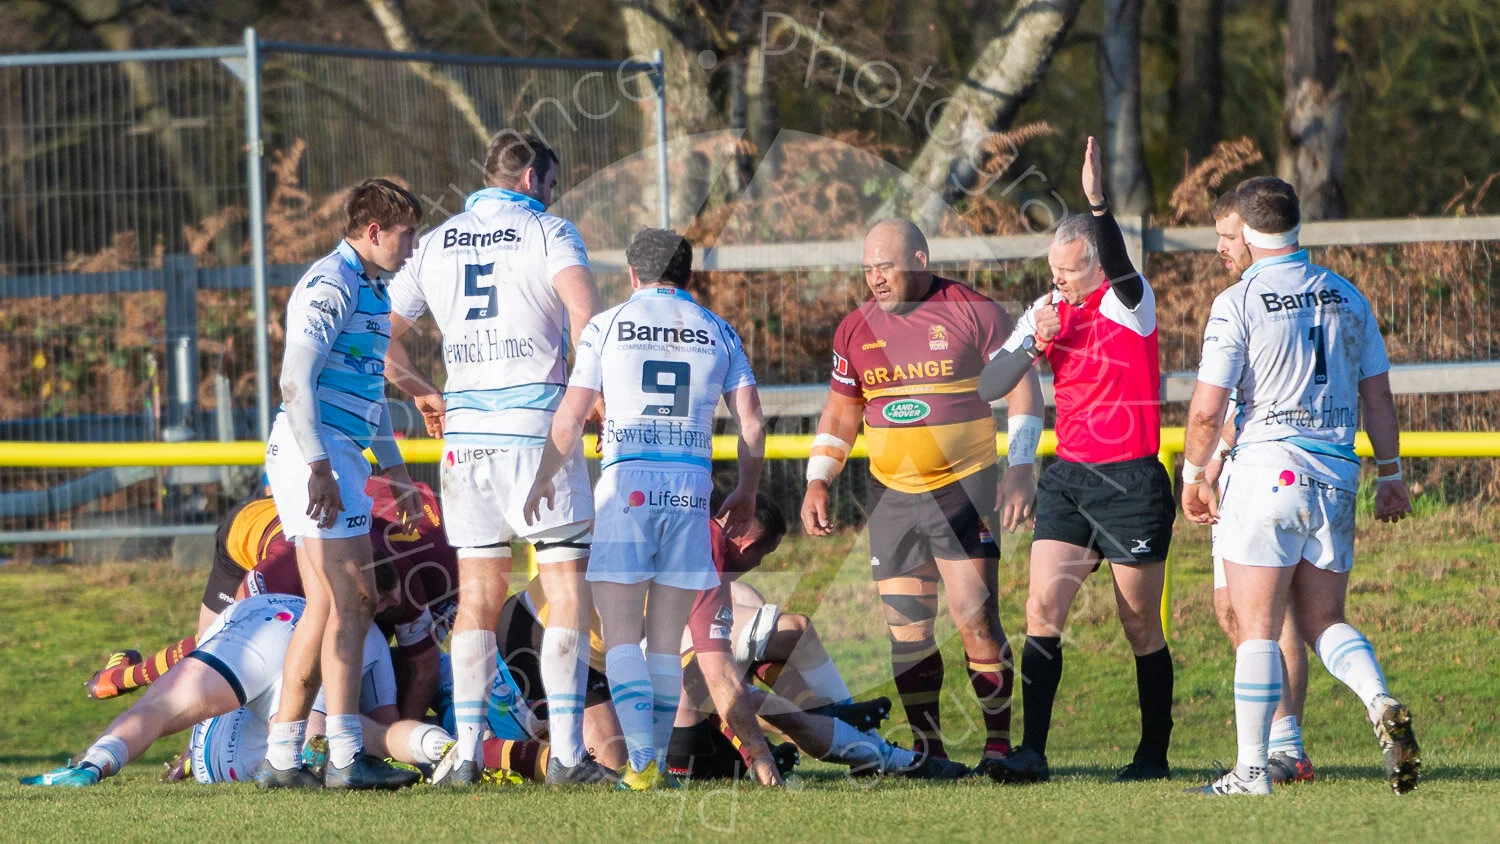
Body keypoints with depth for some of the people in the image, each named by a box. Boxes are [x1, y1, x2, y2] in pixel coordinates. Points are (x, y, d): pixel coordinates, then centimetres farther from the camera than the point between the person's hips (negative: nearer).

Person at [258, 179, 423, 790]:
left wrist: (396, 471, 32)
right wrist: (320, 467, -25)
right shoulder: (332, 285, -11)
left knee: (327, 608, 9)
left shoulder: (371, 291, 21)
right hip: (316, 449, -10)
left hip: (335, 456, 10)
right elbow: (296, 379, -19)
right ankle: (345, 756, -12)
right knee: (350, 602, -11)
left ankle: (281, 758, 10)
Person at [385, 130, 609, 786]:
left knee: (478, 595, 8)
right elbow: (585, 316, -17)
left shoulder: (436, 244, 14)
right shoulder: (548, 233, -1)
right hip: (539, 430, -4)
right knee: (567, 587, -2)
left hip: (465, 433, 5)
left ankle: (466, 752, 3)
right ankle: (567, 751, -9)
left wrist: (422, 393, 31)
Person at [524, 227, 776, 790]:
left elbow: (571, 417, 3)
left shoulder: (608, 326, 5)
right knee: (666, 642, 9)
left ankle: (642, 763, -16)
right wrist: (746, 493, 22)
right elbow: (751, 420, 9)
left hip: (627, 481, -3)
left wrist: (543, 480, 17)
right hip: (691, 486, 3)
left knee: (621, 636, -3)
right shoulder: (716, 331, 13)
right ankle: (658, 762, 8)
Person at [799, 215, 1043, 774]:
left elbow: (1022, 387, -1)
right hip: (891, 495, 4)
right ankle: (927, 744, 9)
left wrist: (1020, 471, -10)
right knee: (906, 631, 1)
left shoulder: (972, 312, -4)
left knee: (977, 620, -12)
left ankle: (998, 742, -2)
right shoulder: (856, 330, 8)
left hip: (964, 489, -4)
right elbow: (840, 414, 17)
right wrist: (818, 482, 5)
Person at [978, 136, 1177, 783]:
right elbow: (989, 388, 6)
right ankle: (1032, 752, -11)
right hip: (1068, 479, 5)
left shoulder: (1130, 301, -9)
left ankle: (1154, 755, 14)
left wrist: (1098, 205, -50)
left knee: (1140, 626, 2)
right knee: (1043, 608, -8)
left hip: (1131, 481, -5)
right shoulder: (1048, 309, 8)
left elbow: (1120, 268, -34)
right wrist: (1033, 344, -12)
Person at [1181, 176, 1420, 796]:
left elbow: (1207, 410, -9)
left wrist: (1193, 476, 6)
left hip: (1267, 471, -5)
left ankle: (1252, 769, -2)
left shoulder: (1239, 303, -7)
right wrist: (1391, 477, 20)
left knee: (1256, 627, -1)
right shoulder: (1348, 297, 9)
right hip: (1336, 478, 5)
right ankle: (1381, 705, -13)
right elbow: (1379, 398, 12)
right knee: (1322, 623, 13)